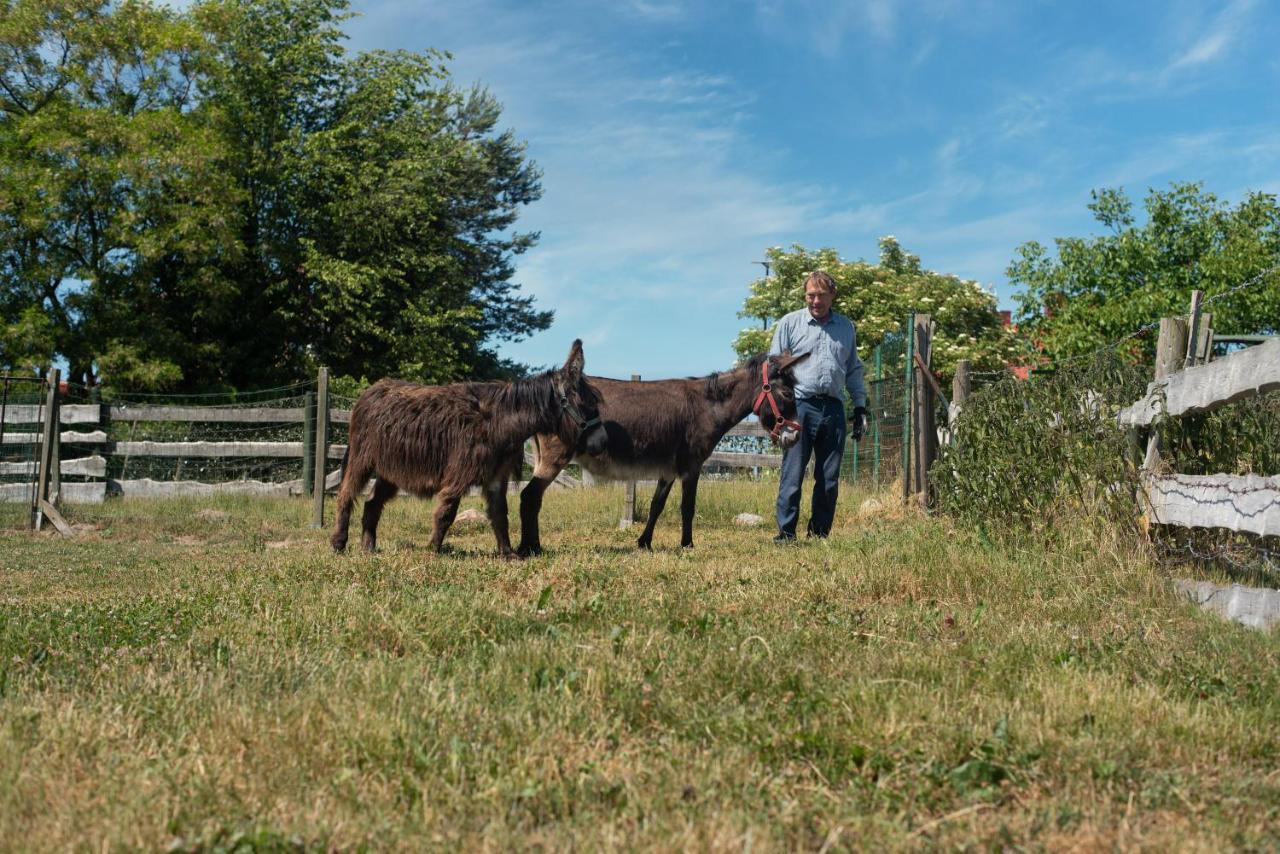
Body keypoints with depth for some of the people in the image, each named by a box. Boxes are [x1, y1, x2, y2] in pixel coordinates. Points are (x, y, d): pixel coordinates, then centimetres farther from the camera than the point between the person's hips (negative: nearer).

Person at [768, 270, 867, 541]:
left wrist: (860, 408, 15)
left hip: (833, 408, 3)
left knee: (829, 478, 5)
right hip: (800, 406, -3)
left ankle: (820, 534, 14)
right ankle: (785, 533, -3)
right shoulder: (790, 323, 6)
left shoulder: (846, 327, 15)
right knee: (793, 474, -7)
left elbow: (854, 370, 21)